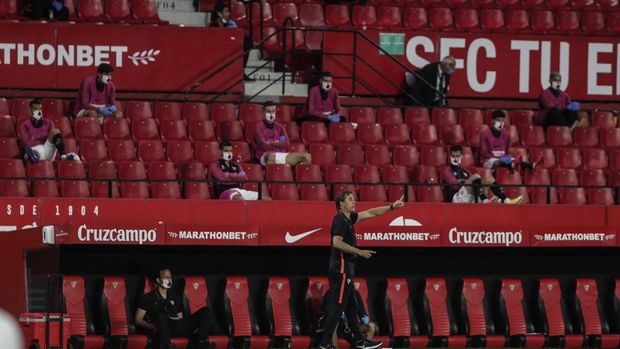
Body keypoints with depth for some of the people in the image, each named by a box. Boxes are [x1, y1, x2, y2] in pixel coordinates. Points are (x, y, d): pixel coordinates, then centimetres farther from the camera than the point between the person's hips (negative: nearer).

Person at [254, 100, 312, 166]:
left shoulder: (279, 126, 18)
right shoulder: (259, 127, 3)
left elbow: (286, 144, 3)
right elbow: (264, 146, -10)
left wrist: (271, 143, -7)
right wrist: (279, 144, 1)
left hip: (281, 156, 6)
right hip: (266, 156, -6)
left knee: (307, 156, -13)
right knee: (271, 156, -45)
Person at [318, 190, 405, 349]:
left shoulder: (349, 218, 14)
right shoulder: (340, 219, -13)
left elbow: (371, 213, 23)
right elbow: (337, 242, -24)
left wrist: (392, 207, 20)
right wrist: (359, 252, -21)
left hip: (346, 268, 10)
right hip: (341, 267, -10)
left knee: (350, 306, 14)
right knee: (338, 306, -8)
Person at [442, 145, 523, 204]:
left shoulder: (464, 172, 29)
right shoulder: (447, 170, 9)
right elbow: (454, 184, -9)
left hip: (471, 200, 6)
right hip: (457, 198, -6)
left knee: (489, 180, -3)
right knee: (476, 176, -24)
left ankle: (506, 201, -21)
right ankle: (485, 201, -43)